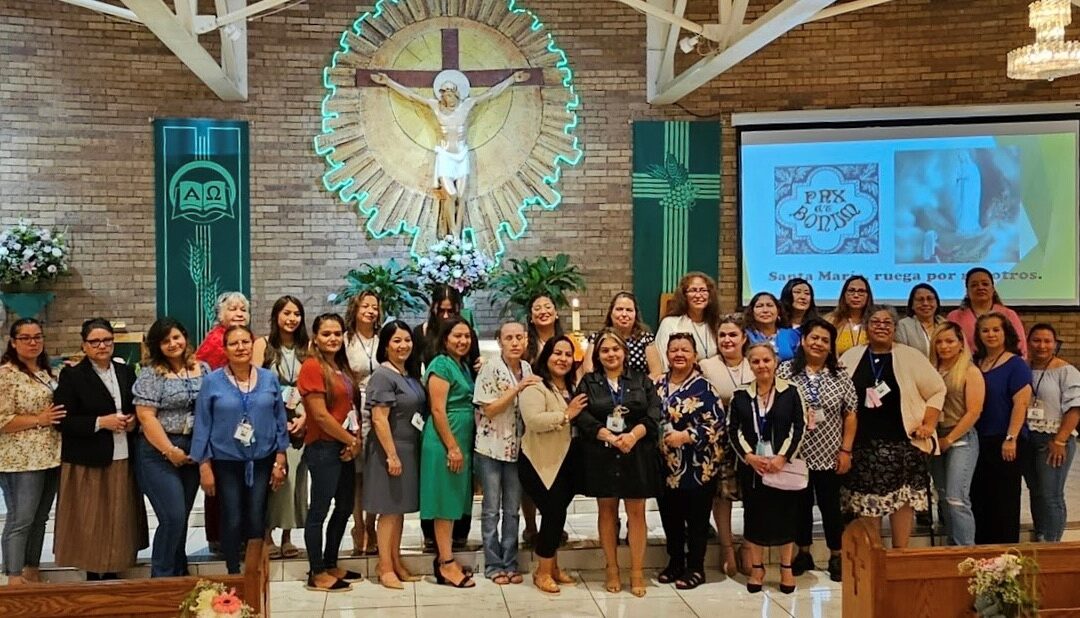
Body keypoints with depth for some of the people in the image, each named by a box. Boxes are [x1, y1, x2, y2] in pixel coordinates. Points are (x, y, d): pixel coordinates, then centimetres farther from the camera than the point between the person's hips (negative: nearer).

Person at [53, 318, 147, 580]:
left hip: (123, 460, 5)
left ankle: (112, 572, 23)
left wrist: (133, 420, -3)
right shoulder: (72, 376, -5)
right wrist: (101, 422, -18)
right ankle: (93, 575, 15)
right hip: (88, 463, -4)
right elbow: (64, 421, -10)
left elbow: (138, 408, 19)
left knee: (119, 520, 10)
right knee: (91, 523, 2)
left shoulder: (126, 372, 9)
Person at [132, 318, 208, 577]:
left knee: (181, 517, 11)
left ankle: (178, 573, 24)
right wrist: (170, 451, -13)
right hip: (159, 453, -5)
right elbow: (146, 417, -11)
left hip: (193, 453, 5)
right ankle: (162, 578, 6)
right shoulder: (151, 374, -6)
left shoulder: (202, 369, 9)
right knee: (173, 517, -9)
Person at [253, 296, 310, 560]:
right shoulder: (263, 344, 2)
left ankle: (287, 537, 11)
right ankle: (267, 537, 2)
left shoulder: (305, 348, 12)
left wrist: (304, 416, -5)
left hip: (298, 422, 3)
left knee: (294, 478, 2)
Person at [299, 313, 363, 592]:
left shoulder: (342, 366, 13)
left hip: (344, 448, 9)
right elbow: (320, 414, -17)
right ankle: (317, 574, 10)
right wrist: (351, 440, -9)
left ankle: (331, 565, 28)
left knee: (345, 507, 15)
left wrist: (356, 440, 0)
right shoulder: (312, 366, -12)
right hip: (323, 448, -9)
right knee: (319, 510, 0)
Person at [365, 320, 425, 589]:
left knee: (400, 509, 13)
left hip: (410, 450, 8)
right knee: (390, 509, -1)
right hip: (390, 449, -8)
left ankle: (396, 562, 23)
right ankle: (385, 567, 9)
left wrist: (404, 454, 13)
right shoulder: (382, 376, -13)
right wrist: (392, 455, -20)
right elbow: (379, 419, -18)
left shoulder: (410, 375, 11)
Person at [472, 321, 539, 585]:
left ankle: (510, 563, 20)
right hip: (491, 448, -5)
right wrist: (517, 389, -21)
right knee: (492, 509, 4)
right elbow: (489, 410, -15)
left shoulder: (527, 369, 5)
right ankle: (493, 565, 14)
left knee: (512, 509, 11)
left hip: (516, 448, 5)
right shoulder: (490, 369, -12)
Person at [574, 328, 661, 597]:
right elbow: (583, 417, -6)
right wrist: (612, 438, -18)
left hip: (637, 455, 0)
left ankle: (637, 572, 8)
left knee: (636, 512, 1)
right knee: (607, 510, 8)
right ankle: (612, 569, 18)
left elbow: (653, 414, -2)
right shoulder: (588, 383, 6)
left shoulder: (642, 381, 9)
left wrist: (633, 435, -19)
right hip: (601, 455, 0)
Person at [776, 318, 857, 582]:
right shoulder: (786, 371, -2)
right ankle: (804, 554, 26)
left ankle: (836, 557, 23)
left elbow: (850, 415, 4)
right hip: (796, 453, 0)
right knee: (801, 504, 12)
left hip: (828, 455, 0)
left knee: (830, 505, 8)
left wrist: (846, 450, -1)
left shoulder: (840, 376, 2)